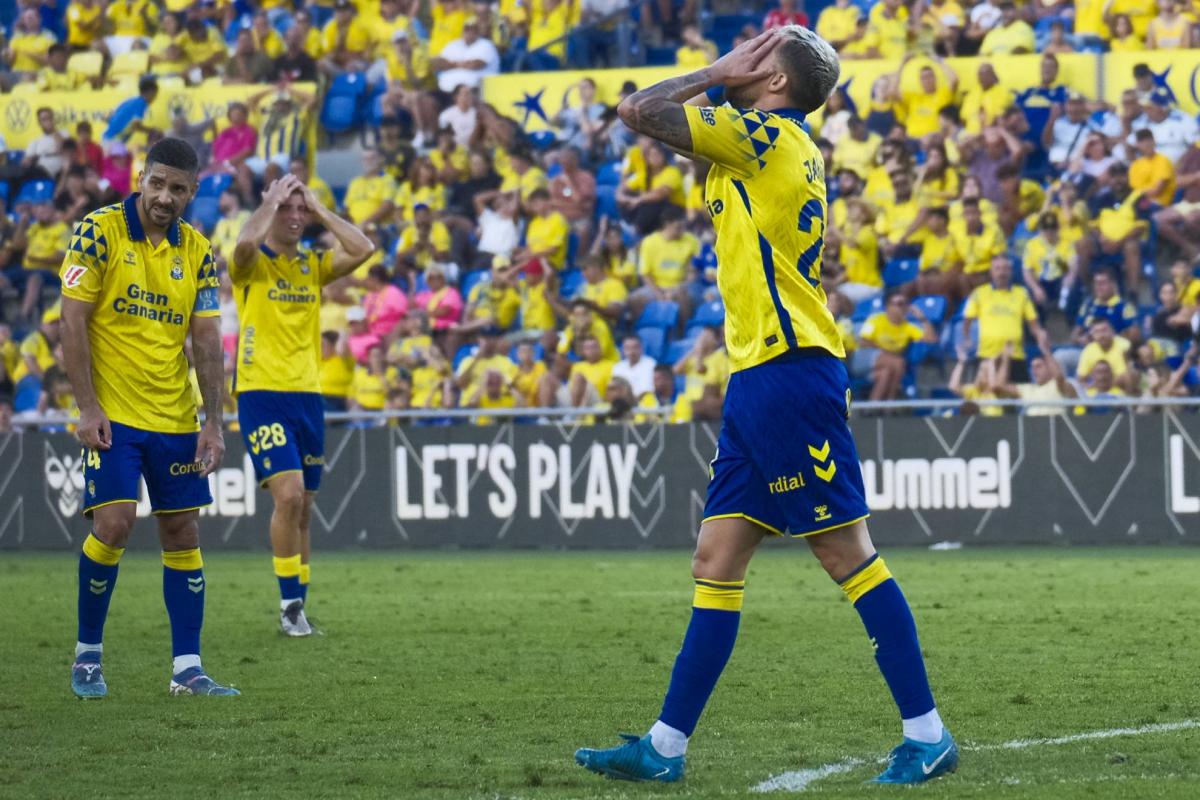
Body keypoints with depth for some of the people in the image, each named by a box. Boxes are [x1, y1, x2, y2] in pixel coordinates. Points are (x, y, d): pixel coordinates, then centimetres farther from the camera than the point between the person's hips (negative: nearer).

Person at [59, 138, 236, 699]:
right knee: (114, 523, -15)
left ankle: (187, 668, 8)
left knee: (182, 532, 3)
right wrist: (88, 408, -14)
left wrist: (213, 423, -2)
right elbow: (73, 322, -9)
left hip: (175, 419, 5)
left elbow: (207, 341, 6)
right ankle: (87, 654, 3)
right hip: (112, 416, -5)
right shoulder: (98, 232, -7)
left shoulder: (197, 251, 6)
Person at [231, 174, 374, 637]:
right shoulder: (252, 264, -1)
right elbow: (245, 242, -25)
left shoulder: (314, 266, 13)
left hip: (307, 395, 5)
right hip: (261, 393, -5)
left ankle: (297, 606, 15)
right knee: (289, 494, -18)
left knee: (302, 507, 7)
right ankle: (289, 603, -10)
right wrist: (271, 199, -11)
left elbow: (363, 250, -2)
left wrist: (319, 209, 0)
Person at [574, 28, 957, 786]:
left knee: (849, 554, -7)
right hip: (758, 378, 10)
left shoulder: (763, 133, -8)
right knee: (716, 564, 7)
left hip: (789, 375, -10)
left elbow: (638, 110, -7)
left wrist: (719, 74, 4)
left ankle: (928, 735, -4)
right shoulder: (791, 150, 18)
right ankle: (666, 747, 8)